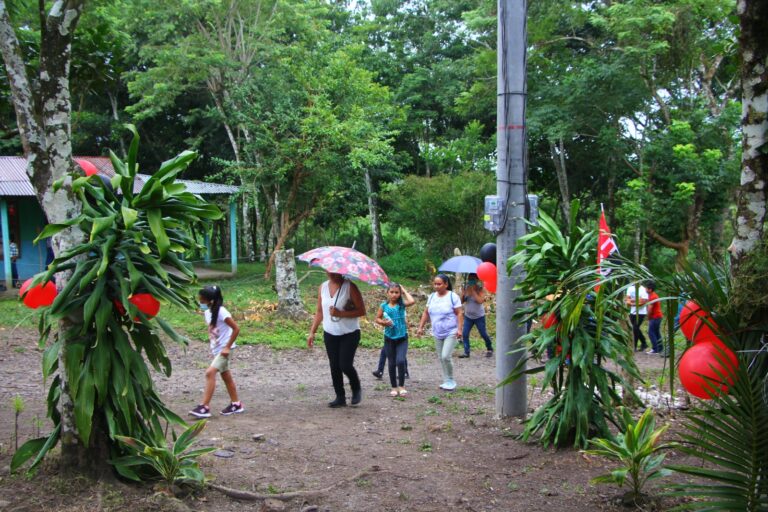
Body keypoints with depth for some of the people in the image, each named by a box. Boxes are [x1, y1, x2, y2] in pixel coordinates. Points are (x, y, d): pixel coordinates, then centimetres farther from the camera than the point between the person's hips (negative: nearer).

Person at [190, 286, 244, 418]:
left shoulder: (221, 312, -20)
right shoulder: (207, 313, 4)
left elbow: (236, 329, -20)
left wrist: (227, 347, -19)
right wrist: (213, 345, 10)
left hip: (224, 349, -9)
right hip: (216, 349, 9)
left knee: (210, 373, -18)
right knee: (226, 376, 15)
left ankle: (205, 407, -18)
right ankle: (236, 404, 27)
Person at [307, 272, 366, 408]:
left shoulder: (350, 287, -11)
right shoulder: (322, 287, 4)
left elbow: (362, 311, -13)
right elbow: (319, 312, 12)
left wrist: (340, 314, -22)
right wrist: (312, 332, 6)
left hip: (350, 334, -5)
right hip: (330, 334, 5)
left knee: (345, 365, -10)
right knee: (334, 367, 5)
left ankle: (356, 389, 17)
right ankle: (340, 397, 16)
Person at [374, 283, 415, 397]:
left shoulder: (402, 304, -3)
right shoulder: (384, 305, 0)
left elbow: (412, 301, -23)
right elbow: (377, 318, 9)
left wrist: (404, 291, -10)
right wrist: (383, 322, -12)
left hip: (402, 337, -2)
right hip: (389, 338, 2)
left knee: (400, 361, -17)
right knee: (391, 363, 8)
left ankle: (401, 386, -1)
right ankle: (394, 387, 21)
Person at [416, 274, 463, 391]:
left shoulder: (453, 296, -10)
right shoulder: (432, 296, 6)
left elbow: (459, 314, -11)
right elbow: (426, 313, 13)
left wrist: (459, 329, -19)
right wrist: (421, 327, 8)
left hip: (451, 333, -6)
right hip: (437, 333, 6)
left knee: (445, 356, -16)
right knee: (441, 358, 9)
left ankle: (451, 381, 1)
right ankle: (446, 381, 21)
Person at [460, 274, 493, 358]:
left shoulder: (481, 289, -11)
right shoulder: (466, 289, -1)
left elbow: (480, 301, -26)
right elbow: (461, 301, -4)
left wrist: (473, 290, -25)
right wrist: (464, 292, -19)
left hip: (479, 316, -4)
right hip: (468, 316, 4)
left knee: (483, 334, 5)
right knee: (464, 334, -7)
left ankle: (490, 349, 28)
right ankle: (466, 352, -2)